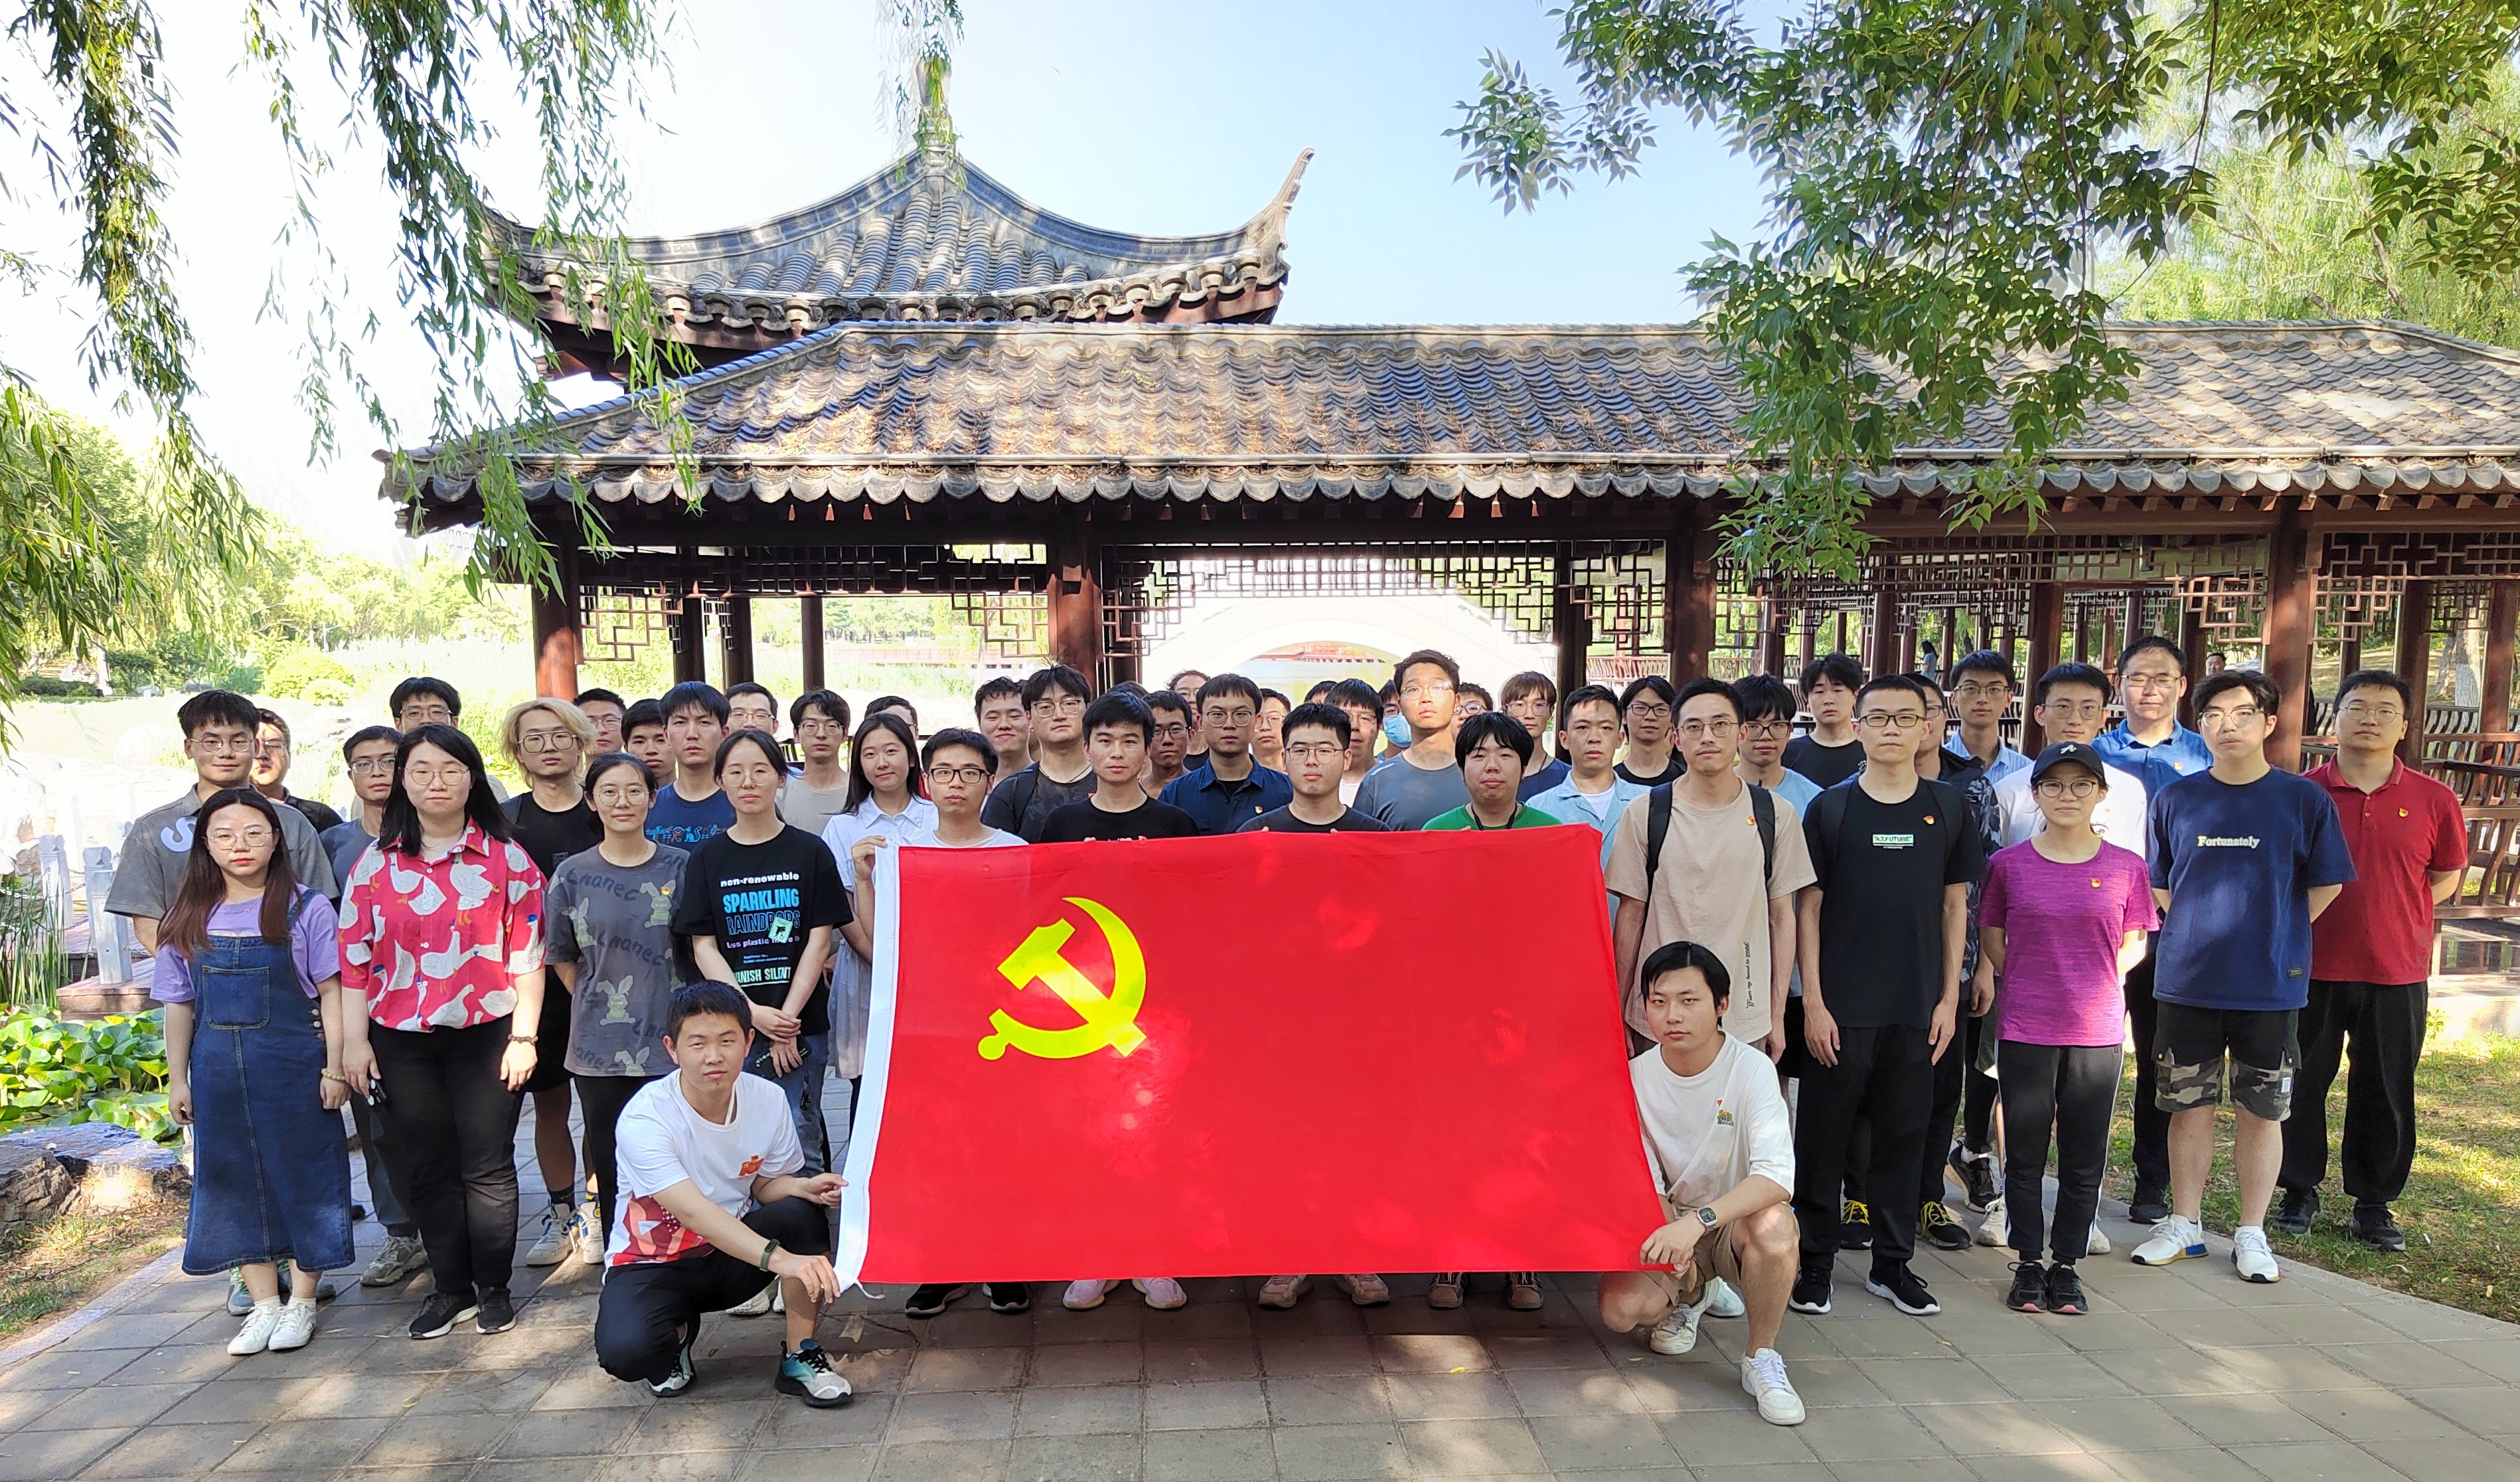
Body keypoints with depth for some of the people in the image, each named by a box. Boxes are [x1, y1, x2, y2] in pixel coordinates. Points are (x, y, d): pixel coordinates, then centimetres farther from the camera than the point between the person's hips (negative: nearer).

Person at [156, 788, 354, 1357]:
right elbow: (180, 1005, 10)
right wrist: (178, 1079, 9)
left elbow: (331, 991, -5)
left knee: (302, 1176, 4)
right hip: (219, 1070, 4)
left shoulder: (305, 909, -5)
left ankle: (302, 1300, 19)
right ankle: (264, 1303, 23)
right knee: (235, 1181, 10)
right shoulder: (190, 920, 5)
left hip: (294, 1064, -4)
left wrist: (335, 1066, -9)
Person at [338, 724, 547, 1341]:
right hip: (400, 1040, 3)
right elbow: (355, 954, 6)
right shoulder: (376, 861, 6)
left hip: (485, 1033, -3)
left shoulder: (505, 858, -1)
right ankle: (451, 1287, 23)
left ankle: (494, 1289, 16)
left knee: (488, 1167, 3)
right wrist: (354, 1037, 1)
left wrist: (523, 1035, -7)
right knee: (426, 1168, 9)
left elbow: (528, 951, -3)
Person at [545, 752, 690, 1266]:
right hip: (600, 1046, 1)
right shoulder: (572, 875, 2)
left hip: (670, 1041, -1)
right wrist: (599, 1008, 3)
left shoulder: (679, 868, 1)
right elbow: (562, 960, 10)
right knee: (611, 1165, 9)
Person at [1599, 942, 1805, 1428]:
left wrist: (1699, 1220, -44)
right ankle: (1691, 1295, 15)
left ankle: (1761, 1357, -9)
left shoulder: (1751, 1069, -19)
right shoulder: (1636, 1076, -9)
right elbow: (1646, 1182, -5)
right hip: (1669, 1224, 3)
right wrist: (1670, 1238, -25)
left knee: (1773, 1225, -37)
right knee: (1622, 1309, -24)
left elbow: (1777, 1177, -31)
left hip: (1735, 1221, -2)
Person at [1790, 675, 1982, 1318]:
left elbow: (1955, 904, 9)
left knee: (1904, 1134, 11)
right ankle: (1815, 1262, 16)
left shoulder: (1948, 806, 5)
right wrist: (1813, 1002, -6)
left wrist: (1949, 997, 4)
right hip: (1841, 1006, -2)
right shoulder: (1830, 808, -1)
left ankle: (1892, 1263, 25)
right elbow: (1808, 908, -1)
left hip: (1918, 1007, 2)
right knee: (1824, 1133, 4)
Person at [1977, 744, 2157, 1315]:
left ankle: (2066, 1265, 23)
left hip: (2099, 1032, 1)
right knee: (2025, 1155, 7)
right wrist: (2034, 985, 5)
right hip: (2024, 1031, 0)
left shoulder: (2126, 867, 1)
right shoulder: (2008, 864, -1)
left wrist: (2092, 985, 1)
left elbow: (2134, 945, 11)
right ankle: (2029, 1264, 21)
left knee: (2085, 1159, 8)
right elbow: (1990, 937, 10)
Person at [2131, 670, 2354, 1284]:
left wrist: (2273, 937, 3)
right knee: (2189, 1106, 10)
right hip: (2187, 981, 1)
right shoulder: (2176, 799, 2)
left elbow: (2325, 885, 5)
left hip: (2270, 985, -1)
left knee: (2261, 1111, 8)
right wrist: (2195, 935, 4)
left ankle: (2251, 1233, 23)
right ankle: (2184, 1225, 23)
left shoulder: (2304, 799, -3)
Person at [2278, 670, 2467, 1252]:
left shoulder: (2433, 800, -1)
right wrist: (2302, 917, 1)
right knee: (2302, 1084, 8)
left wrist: (2398, 915, 2)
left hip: (2396, 974, 1)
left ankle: (2374, 1204, 25)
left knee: (2386, 1093, 10)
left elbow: (2447, 876, 11)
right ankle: (2300, 1192, 24)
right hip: (2311, 969, -1)